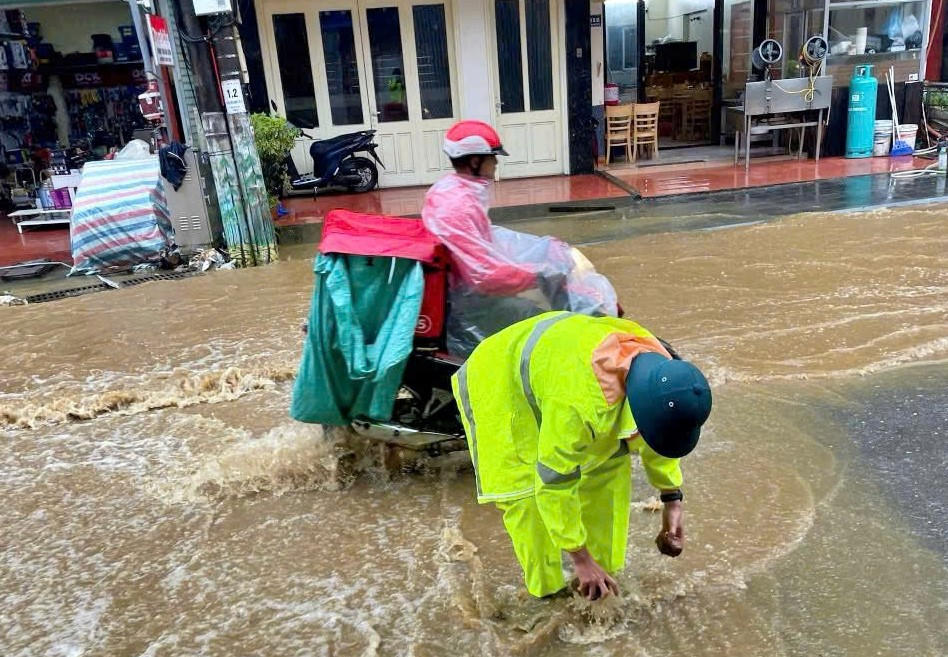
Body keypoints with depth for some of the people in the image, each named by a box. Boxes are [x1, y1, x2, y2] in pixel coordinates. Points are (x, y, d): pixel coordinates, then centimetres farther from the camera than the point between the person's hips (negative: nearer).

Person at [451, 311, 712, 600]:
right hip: (501, 385, -7)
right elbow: (555, 483, -32)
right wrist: (579, 557, -22)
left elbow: (658, 436, 1)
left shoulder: (660, 370, -20)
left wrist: (672, 500, -2)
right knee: (526, 493, -15)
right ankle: (545, 593, 3)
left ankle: (601, 574, 15)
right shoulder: (577, 404, -44)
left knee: (609, 468, 1)